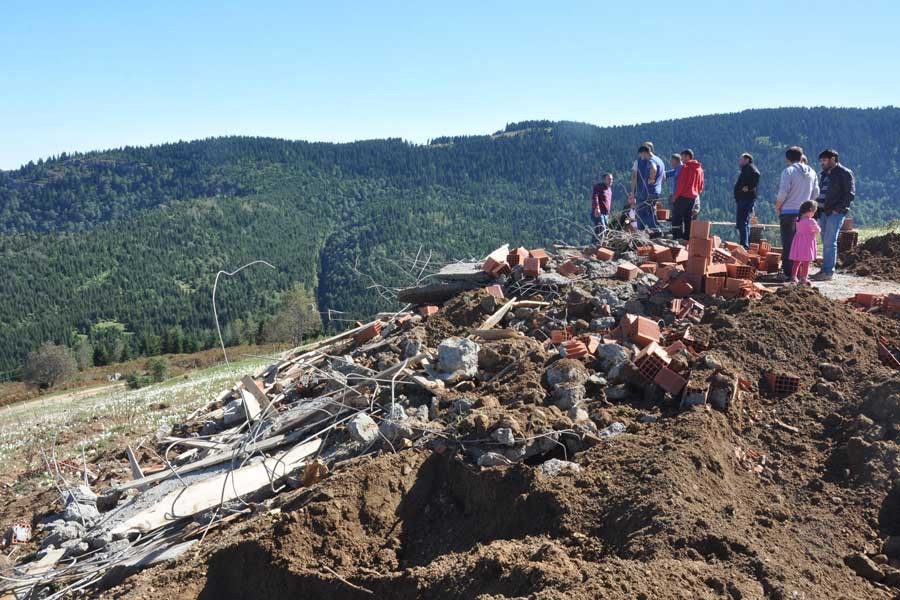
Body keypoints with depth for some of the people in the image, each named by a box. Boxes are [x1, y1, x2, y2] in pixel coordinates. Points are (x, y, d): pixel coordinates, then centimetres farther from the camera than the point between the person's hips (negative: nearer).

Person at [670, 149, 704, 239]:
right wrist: (696, 194, 18)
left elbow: (681, 183, -15)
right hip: (693, 197, 7)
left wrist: (676, 195, -11)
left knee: (677, 217, -4)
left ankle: (677, 237, -10)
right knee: (688, 218, 12)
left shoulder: (685, 167, -10)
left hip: (683, 196, -7)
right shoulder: (699, 169, 13)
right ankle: (687, 237, 12)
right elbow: (701, 185, 14)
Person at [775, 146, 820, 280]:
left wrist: (777, 207, -3)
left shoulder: (788, 171, -9)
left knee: (788, 243, -2)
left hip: (788, 212, -5)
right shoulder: (811, 172, 10)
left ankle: (788, 273, -3)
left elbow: (783, 192, -15)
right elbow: (816, 193, 11)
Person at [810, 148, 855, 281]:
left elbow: (850, 194, -11)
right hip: (823, 212, 8)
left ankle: (829, 272, -8)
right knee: (826, 242, 9)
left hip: (836, 213, -8)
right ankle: (824, 270, 14)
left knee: (829, 242, -10)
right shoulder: (824, 174, 19)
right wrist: (818, 208, 10)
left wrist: (837, 209, -17)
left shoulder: (845, 173, -5)